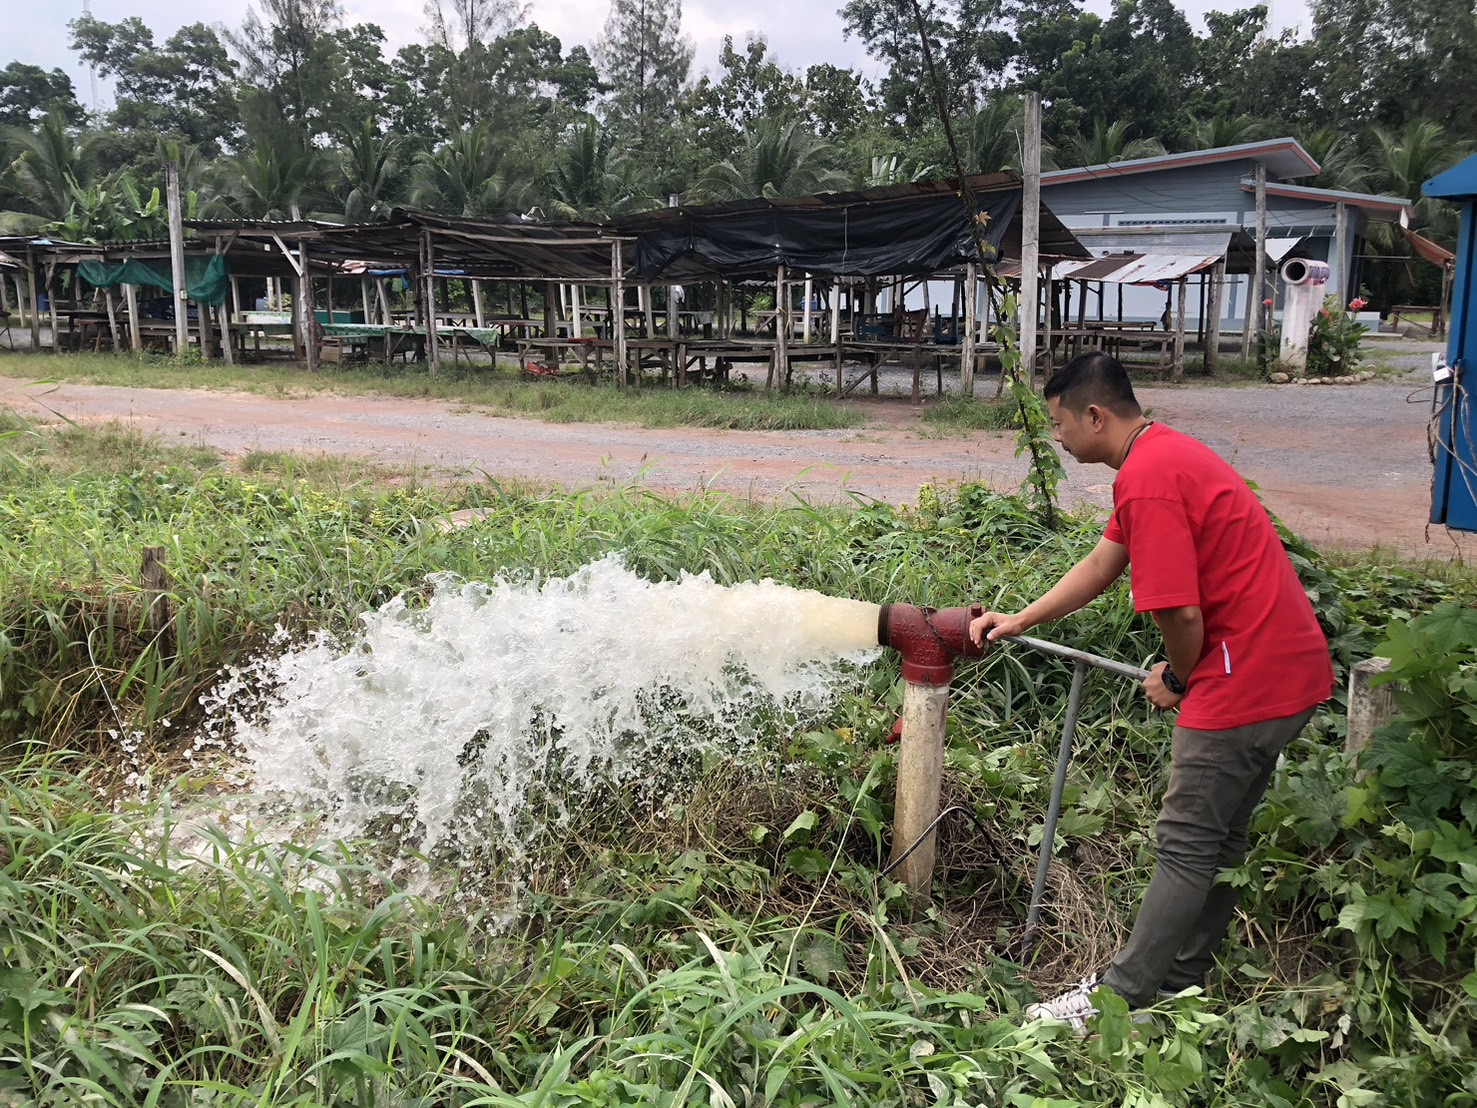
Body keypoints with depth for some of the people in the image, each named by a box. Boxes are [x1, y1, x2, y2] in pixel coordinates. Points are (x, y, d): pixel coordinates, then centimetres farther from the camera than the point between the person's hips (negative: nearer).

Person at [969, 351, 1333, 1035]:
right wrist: (1018, 621, 22)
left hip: (1247, 681, -10)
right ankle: (1179, 983, 30)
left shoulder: (1148, 480, -21)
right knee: (1220, 838, 17)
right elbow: (1102, 564, 21)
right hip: (1292, 668, 10)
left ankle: (1116, 1001, 10)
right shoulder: (1165, 454, 14)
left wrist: (1177, 680, -3)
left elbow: (1181, 615, -23)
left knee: (1188, 846, -1)